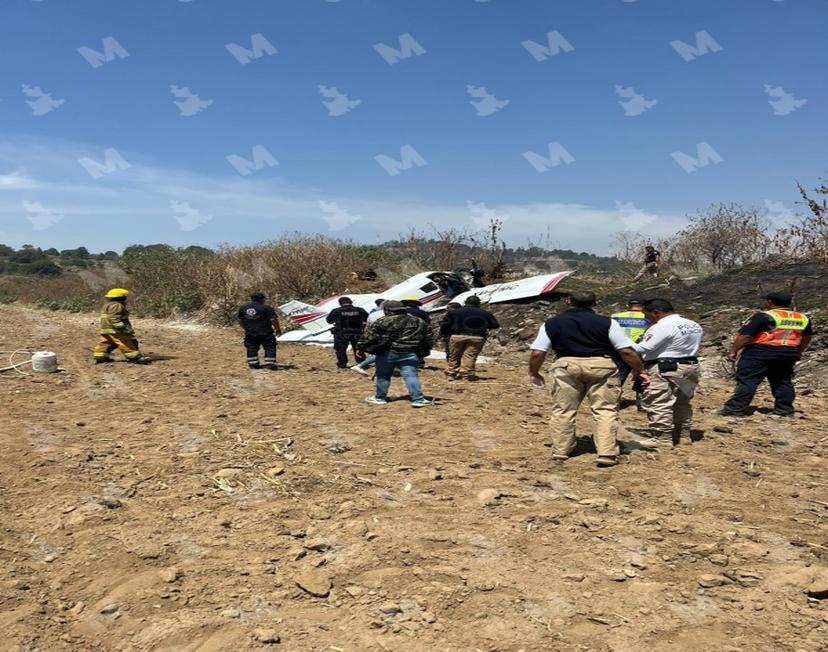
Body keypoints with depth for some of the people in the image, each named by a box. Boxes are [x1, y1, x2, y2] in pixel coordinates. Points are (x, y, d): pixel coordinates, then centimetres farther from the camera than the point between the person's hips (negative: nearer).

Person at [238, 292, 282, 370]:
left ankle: (253, 364, 15)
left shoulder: (243, 308, 10)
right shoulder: (266, 308, -8)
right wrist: (278, 329, 0)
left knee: (251, 349, 14)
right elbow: (273, 320, -13)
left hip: (250, 333, 4)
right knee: (269, 348, 4)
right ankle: (270, 364, -1)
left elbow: (240, 321, 19)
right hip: (265, 333, -4)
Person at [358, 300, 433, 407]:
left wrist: (361, 347, 6)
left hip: (387, 353, -2)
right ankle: (418, 399, -9)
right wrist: (424, 352, 25)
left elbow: (369, 336, -3)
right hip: (410, 354, 2)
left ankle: (380, 398, 22)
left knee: (383, 376, 12)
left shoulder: (382, 321, -3)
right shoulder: (419, 322, 11)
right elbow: (427, 338, 16)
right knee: (411, 376, -1)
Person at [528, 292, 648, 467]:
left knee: (562, 410, 12)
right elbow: (626, 351, -2)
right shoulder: (606, 322, 0)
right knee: (605, 410, 6)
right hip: (601, 365, -1)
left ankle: (560, 452, 19)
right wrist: (640, 371, 11)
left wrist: (534, 373, 18)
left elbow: (537, 353, 3)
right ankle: (607, 454, 2)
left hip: (566, 366, 1)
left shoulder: (551, 324, 6)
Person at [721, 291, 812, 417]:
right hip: (788, 355, 6)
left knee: (747, 381, -5)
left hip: (760, 353, -6)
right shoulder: (803, 318, 11)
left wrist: (733, 351, -9)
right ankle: (785, 410, 21)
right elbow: (807, 338, 24)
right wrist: (797, 353, 35)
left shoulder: (765, 316, -10)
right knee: (783, 382, 19)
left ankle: (736, 409, -7)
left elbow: (745, 335, -15)